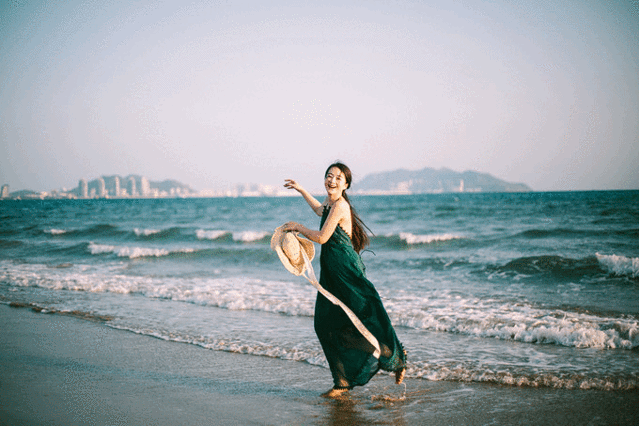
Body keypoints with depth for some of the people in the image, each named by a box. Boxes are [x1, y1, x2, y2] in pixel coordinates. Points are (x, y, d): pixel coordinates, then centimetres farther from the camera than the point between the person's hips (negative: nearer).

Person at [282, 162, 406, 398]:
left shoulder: (340, 205, -16)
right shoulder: (330, 202, 12)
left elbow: (322, 237, -18)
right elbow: (321, 211, 38)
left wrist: (298, 227, -3)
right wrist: (301, 190, 39)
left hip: (346, 270, -9)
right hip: (331, 272, 9)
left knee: (364, 318, -4)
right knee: (327, 325, 5)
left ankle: (396, 358, 19)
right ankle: (343, 381, 12)